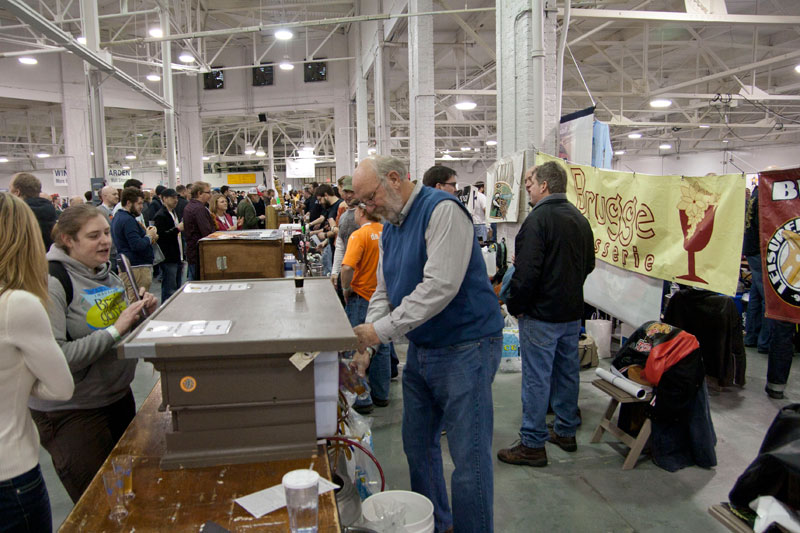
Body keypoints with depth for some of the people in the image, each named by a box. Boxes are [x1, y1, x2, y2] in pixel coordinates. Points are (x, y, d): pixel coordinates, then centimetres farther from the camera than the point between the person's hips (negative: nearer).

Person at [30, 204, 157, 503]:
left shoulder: (106, 274, 4)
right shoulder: (52, 282, -19)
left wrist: (143, 313, -4)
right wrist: (115, 329, -27)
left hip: (118, 396, 7)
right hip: (71, 413, -7)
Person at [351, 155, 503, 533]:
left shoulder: (443, 211, -18)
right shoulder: (390, 227, 10)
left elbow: (440, 286, -28)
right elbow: (383, 292, 13)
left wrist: (382, 330, -24)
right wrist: (364, 345, 0)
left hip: (465, 348, -9)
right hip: (421, 350, 9)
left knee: (468, 459, -2)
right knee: (418, 446, 19)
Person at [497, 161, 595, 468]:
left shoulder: (538, 219, -17)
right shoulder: (580, 219, 9)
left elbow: (527, 272, -23)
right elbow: (588, 264, 17)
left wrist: (514, 306, -11)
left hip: (542, 314, -8)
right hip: (573, 312, 8)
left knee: (536, 377, -1)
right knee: (568, 371, 17)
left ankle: (533, 445, 7)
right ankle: (566, 432, 32)